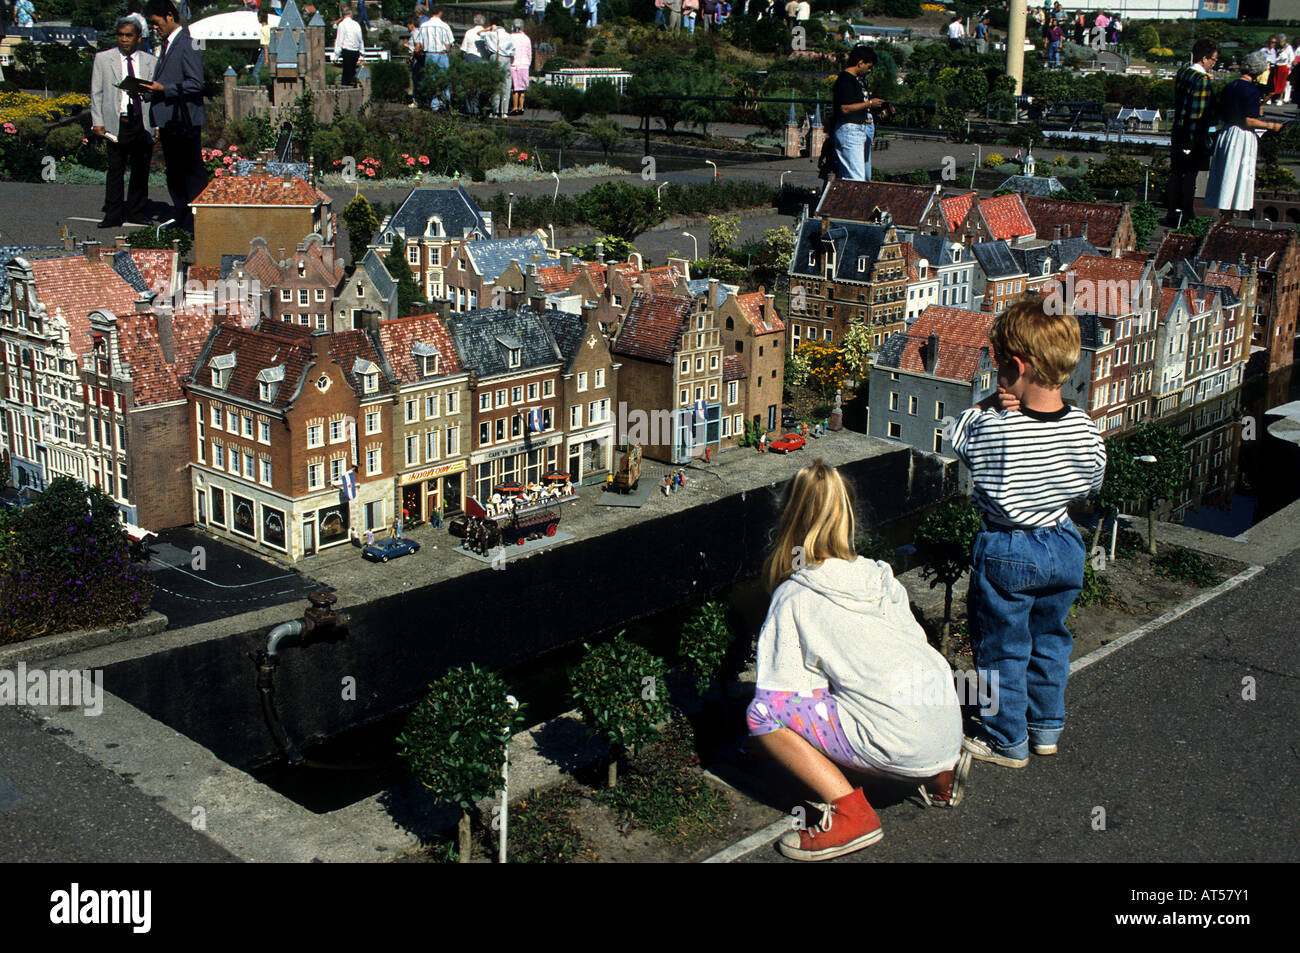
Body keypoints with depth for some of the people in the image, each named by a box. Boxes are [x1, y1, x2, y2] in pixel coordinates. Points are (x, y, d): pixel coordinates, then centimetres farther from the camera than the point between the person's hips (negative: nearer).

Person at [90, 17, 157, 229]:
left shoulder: (150, 62, 10)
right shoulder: (103, 59, 8)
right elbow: (96, 93, 8)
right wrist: (97, 122, -1)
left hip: (144, 123, 1)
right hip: (116, 123, -1)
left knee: (141, 170, 7)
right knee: (115, 170, 0)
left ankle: (138, 212, 18)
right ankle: (113, 215, 5)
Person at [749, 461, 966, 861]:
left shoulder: (794, 598, -5)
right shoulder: (879, 577, 11)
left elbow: (783, 689, -5)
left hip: (903, 745, -7)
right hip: (949, 724, 7)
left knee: (762, 712, -6)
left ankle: (850, 813, -8)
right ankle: (939, 773, 21)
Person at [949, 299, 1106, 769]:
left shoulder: (991, 428, -26)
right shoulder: (1083, 425, -12)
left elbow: (956, 435, -5)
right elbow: (1093, 480, 3)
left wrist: (991, 405, -11)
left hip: (1006, 553, -5)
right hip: (1064, 545, 5)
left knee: (1002, 649, 12)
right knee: (1049, 639, 23)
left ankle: (1007, 741, 23)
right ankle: (1046, 728, 37)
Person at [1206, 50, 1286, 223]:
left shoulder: (1228, 87, 5)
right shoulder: (1253, 91, -16)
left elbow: (1221, 115, 11)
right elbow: (1249, 121, -18)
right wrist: (1272, 126, -9)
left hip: (1225, 133, 7)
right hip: (1243, 137, -7)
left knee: (1224, 175, 14)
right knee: (1238, 176, 1)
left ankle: (1222, 212, 21)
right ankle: (1227, 217, 4)